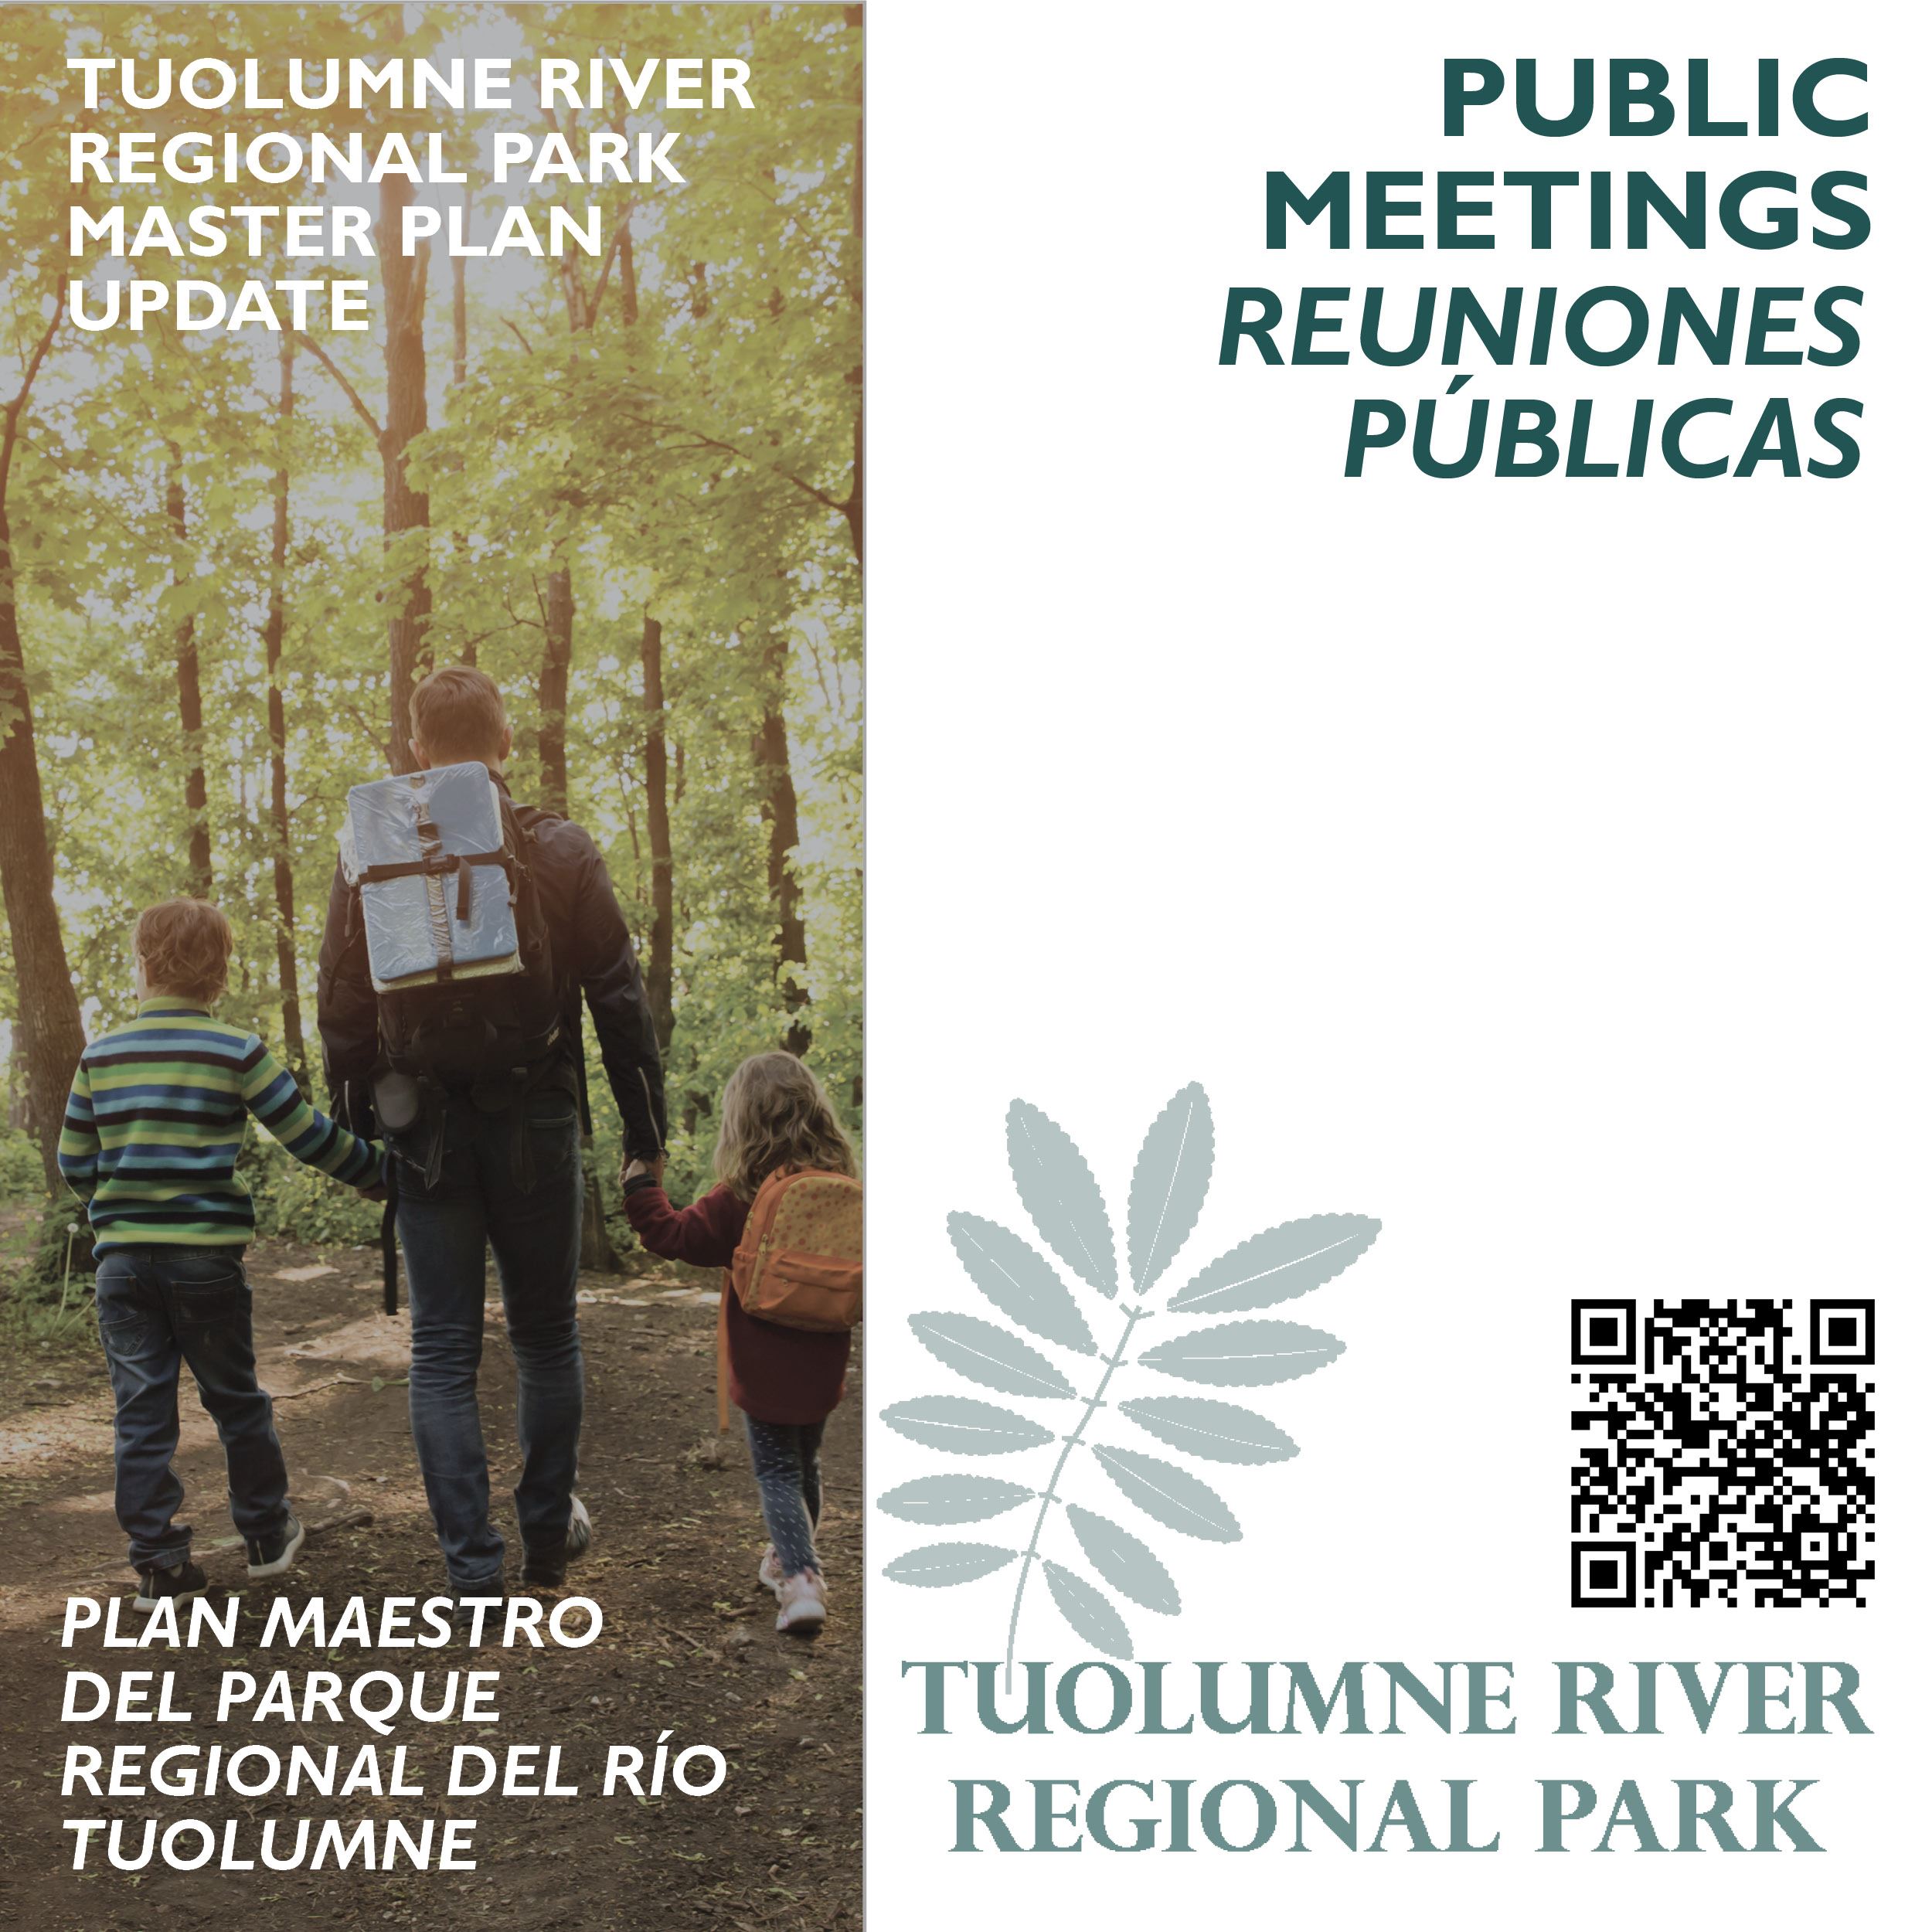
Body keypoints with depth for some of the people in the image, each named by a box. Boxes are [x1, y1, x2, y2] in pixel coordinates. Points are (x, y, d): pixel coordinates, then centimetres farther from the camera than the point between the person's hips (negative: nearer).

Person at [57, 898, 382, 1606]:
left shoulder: (100, 1056, 3)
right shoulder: (236, 1052, -7)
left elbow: (75, 1162, 11)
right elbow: (311, 1137, -5)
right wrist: (383, 1170, 9)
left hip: (121, 1256, 2)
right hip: (205, 1255, -2)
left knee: (142, 1411, 6)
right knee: (236, 1398, 13)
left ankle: (157, 1561, 6)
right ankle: (267, 1535, 25)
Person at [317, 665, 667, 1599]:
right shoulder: (562, 850, -5)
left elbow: (341, 1013, 1)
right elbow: (618, 998, -3)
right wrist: (645, 1131, 4)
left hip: (427, 1128, 1)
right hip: (537, 1123, 0)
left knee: (442, 1351, 6)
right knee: (546, 1336, 16)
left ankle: (472, 1566, 4)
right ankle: (550, 1530, 27)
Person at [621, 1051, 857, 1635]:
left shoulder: (742, 1197, -15)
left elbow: (679, 1235, -12)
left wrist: (643, 1186, -2)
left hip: (765, 1368, -5)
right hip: (823, 1366, 5)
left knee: (777, 1471, 2)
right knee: (805, 1465, 21)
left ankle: (801, 1578, -12)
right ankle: (788, 1557, 38)